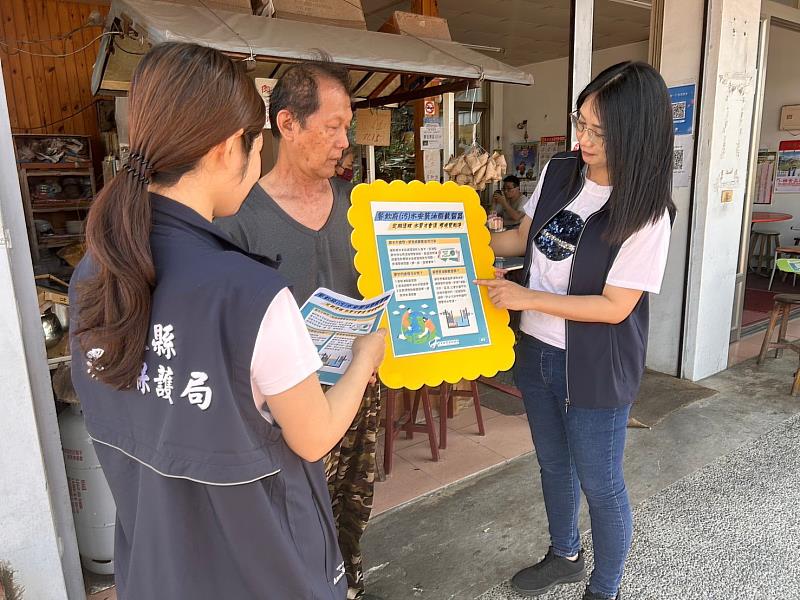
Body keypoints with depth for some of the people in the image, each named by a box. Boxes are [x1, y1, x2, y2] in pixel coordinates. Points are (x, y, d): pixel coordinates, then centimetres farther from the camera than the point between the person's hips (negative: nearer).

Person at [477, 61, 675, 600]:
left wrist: (526, 297, -22)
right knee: (554, 465, 24)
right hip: (537, 351, 6)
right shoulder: (558, 175, -3)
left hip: (596, 367, -6)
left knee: (600, 484, 12)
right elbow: (524, 238, 11)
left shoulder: (646, 213, -20)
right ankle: (565, 556, 50)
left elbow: (615, 306, -21)